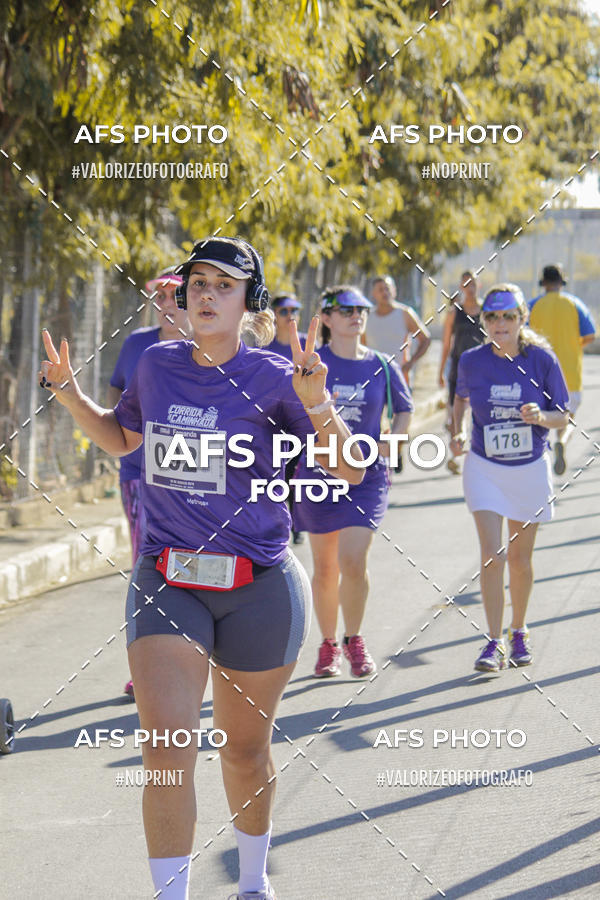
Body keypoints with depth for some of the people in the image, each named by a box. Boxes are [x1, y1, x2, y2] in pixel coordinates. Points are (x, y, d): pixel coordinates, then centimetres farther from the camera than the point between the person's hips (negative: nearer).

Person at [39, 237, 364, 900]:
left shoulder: (272, 377, -7)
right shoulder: (157, 365, 4)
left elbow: (350, 471, -9)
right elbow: (121, 438, 24)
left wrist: (316, 404, -25)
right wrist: (68, 391, 9)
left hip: (259, 588, -1)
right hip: (165, 582, 2)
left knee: (245, 749, 14)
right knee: (167, 747, -14)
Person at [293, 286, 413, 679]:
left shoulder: (382, 366, 1)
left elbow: (405, 408, 15)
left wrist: (393, 442, 0)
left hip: (367, 476, 0)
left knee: (353, 561, -12)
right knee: (325, 566, 8)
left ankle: (354, 639, 10)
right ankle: (329, 644, 25)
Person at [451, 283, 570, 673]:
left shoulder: (542, 359, -11)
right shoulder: (472, 361, -7)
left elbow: (563, 417, -5)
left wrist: (540, 416, -26)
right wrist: (459, 431, -3)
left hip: (530, 468, 0)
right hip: (485, 467, 0)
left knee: (520, 558, 10)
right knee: (492, 555, -11)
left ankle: (519, 631, 32)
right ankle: (494, 644, -7)